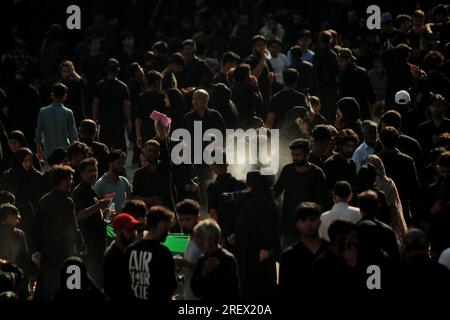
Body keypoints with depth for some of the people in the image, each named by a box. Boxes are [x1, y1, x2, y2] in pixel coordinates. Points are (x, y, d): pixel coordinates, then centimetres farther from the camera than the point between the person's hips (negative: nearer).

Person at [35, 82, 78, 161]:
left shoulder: (43, 112, -5)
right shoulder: (68, 113, -9)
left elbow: (38, 133, 1)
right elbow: (73, 136, -8)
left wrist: (39, 151, 14)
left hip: (48, 154, 1)